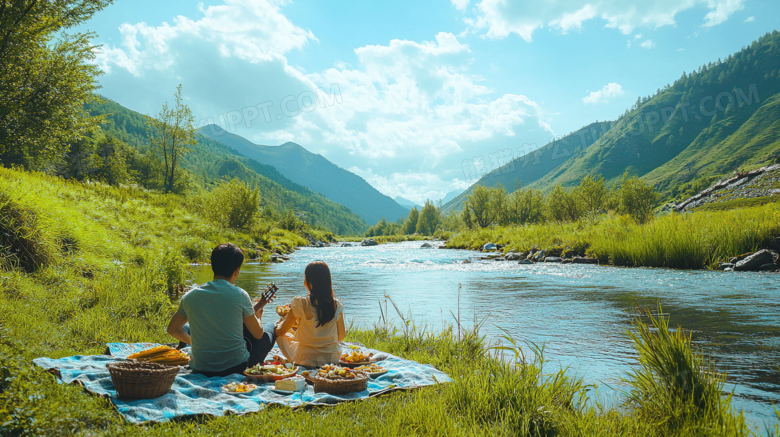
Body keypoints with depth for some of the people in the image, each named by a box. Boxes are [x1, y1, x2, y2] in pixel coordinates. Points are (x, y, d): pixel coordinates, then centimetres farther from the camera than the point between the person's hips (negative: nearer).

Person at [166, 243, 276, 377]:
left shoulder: (191, 296, -3)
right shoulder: (239, 295, -12)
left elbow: (172, 329, 12)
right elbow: (258, 334, 0)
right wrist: (257, 315, 21)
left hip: (200, 369, 4)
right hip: (237, 366, -3)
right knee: (271, 328, 20)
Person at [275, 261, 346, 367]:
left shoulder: (301, 303, -16)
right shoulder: (336, 305, -7)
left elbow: (280, 331, -3)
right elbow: (341, 336, 4)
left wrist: (279, 323, 21)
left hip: (307, 360, -4)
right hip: (333, 359, 4)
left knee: (282, 337, 20)